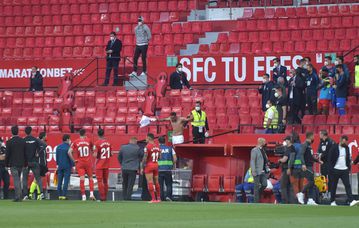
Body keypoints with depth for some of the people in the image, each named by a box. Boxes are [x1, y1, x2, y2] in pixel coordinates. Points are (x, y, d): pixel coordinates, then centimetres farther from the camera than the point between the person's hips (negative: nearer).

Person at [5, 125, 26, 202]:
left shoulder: (9, 142, -9)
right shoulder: (23, 141, 4)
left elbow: (7, 154, -7)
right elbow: (25, 153, 7)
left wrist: (6, 164, 1)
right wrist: (25, 163, 15)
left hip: (13, 164, -4)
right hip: (21, 164, 4)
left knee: (16, 180, -6)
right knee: (18, 179, 16)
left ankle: (17, 197, -12)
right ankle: (19, 196, 16)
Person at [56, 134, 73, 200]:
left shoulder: (58, 147, 8)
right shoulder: (68, 147, -10)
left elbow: (57, 157, 14)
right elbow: (70, 157, -9)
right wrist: (72, 165, -2)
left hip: (60, 166, 5)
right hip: (67, 166, -5)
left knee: (59, 182, 8)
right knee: (66, 181, -4)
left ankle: (59, 195, 8)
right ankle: (64, 195, -9)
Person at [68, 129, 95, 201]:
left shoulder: (75, 142, -1)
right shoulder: (88, 141, 0)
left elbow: (69, 152, -8)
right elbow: (92, 149, 13)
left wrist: (74, 160, -2)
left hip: (80, 162, 0)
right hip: (88, 162, 0)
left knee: (82, 178, -4)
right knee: (90, 177, 13)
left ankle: (83, 196, -6)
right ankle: (91, 193, 0)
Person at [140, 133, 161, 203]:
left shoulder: (147, 146, -13)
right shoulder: (157, 146, 8)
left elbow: (145, 158, -15)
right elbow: (159, 157, 14)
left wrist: (142, 168, -10)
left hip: (149, 165, -7)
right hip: (156, 165, 7)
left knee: (150, 182, -6)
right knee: (156, 182, 15)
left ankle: (153, 199, -11)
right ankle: (158, 198, 18)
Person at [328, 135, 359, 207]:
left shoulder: (346, 148, 10)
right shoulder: (334, 147, -6)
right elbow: (330, 159, -7)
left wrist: (349, 168, 8)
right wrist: (331, 168, -13)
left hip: (344, 170, 3)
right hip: (335, 170, -3)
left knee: (348, 185, -8)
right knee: (333, 186, 6)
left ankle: (351, 201, -16)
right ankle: (332, 201, 17)